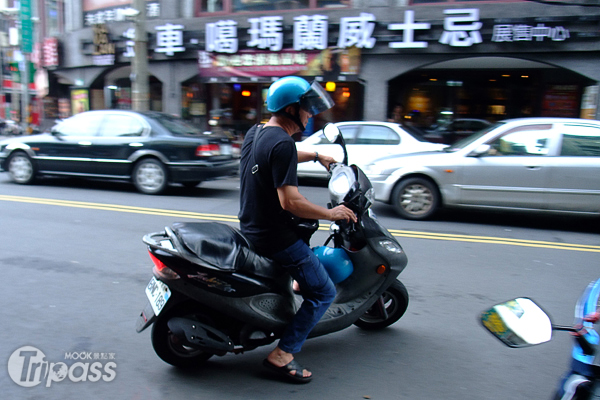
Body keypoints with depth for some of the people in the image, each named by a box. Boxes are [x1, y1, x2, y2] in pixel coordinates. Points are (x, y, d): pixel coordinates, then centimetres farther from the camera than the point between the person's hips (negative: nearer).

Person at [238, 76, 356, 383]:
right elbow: (290, 201, -29)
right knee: (323, 293, 0)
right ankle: (282, 354, 0)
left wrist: (316, 156, 33)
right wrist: (331, 214, -16)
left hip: (251, 228, 10)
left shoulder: (255, 133, 6)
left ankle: (298, 279, 49)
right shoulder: (282, 143, -23)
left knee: (306, 226, 38)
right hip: (275, 238, -10)